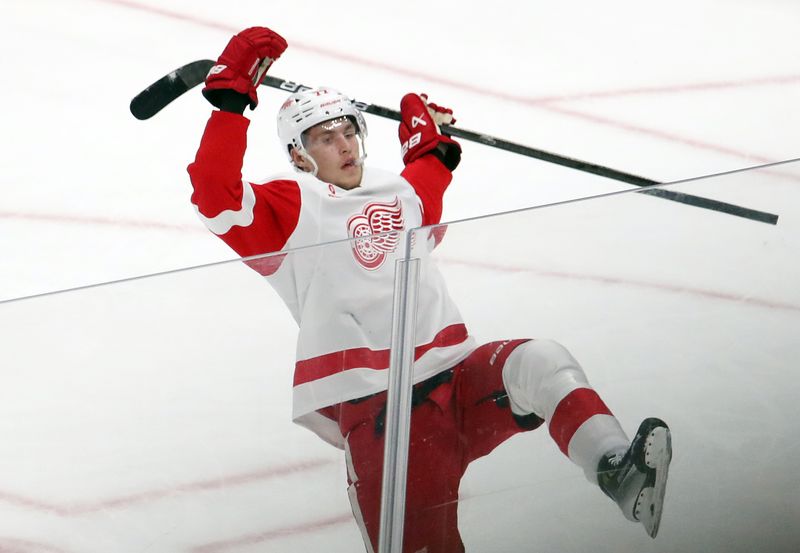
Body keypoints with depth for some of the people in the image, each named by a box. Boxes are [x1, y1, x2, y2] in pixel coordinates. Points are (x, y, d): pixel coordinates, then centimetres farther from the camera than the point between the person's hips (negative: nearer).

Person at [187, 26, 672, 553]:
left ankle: (619, 474, -40)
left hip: (459, 373, 5)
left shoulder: (400, 191, 23)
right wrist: (230, 98, -18)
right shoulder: (293, 208, 3)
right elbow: (217, 196, -16)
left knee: (540, 362, -25)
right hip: (376, 404, -5)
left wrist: (431, 143, 33)